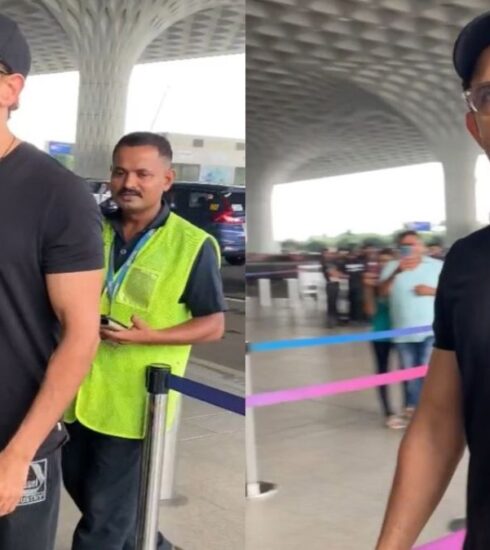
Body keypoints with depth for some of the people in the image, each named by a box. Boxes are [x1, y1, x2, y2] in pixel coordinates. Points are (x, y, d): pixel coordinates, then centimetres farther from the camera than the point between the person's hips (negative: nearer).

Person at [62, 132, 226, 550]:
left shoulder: (193, 245, -13)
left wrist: (148, 336, -23)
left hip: (133, 399, -6)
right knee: (79, 484, 22)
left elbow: (213, 326, -9)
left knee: (104, 511, 8)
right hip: (83, 390, 6)